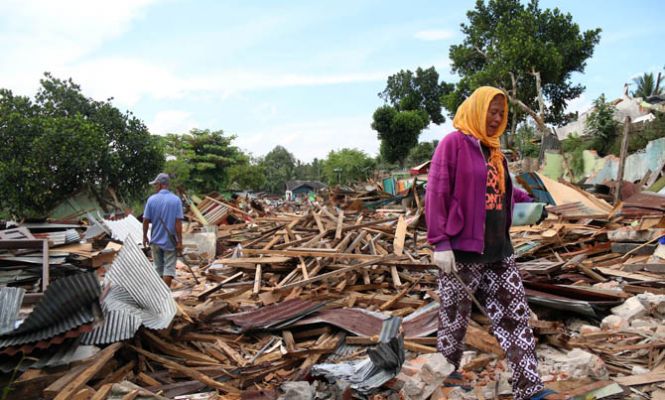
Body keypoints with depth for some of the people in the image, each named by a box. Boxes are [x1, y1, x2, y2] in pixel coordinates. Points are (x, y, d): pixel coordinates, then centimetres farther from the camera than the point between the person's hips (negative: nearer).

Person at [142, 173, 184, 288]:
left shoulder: (151, 199, -5)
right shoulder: (176, 200, -9)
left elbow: (146, 220, -3)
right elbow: (178, 223, -12)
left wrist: (145, 236, 12)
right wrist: (180, 241, -8)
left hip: (156, 240, 2)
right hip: (170, 241, -2)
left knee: (158, 268, 16)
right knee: (169, 268, 2)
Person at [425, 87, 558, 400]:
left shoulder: (493, 149, 14)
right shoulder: (453, 143, -8)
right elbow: (436, 194, -14)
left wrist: (529, 199, 24)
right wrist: (440, 242, -19)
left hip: (498, 248, 8)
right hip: (461, 248, -7)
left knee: (514, 315, 6)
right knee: (454, 318, 6)